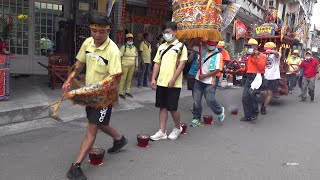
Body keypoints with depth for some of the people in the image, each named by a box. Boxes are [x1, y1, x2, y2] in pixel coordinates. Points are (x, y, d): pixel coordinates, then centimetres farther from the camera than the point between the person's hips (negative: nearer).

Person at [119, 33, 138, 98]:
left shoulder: (134, 48, 12)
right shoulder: (123, 47, -4)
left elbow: (136, 57, 16)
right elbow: (120, 57, -7)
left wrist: (136, 66, 13)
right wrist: (120, 66, -12)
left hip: (132, 66, 5)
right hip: (125, 66, -5)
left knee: (129, 79, 11)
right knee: (123, 79, -4)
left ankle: (127, 92, 22)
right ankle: (120, 93, 3)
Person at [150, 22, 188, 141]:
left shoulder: (180, 46, -3)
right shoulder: (161, 47, 13)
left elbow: (182, 64, -10)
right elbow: (157, 63, 13)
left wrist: (173, 80, -17)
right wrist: (153, 79, 3)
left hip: (173, 84, -5)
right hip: (161, 82, 5)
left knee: (172, 108, 0)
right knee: (162, 107, 8)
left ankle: (177, 128, 25)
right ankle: (162, 132, 17)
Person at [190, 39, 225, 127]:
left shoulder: (218, 55, -4)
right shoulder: (203, 50, 8)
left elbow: (217, 70, -11)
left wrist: (205, 76, -13)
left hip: (209, 81, -4)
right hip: (198, 80, 4)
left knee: (210, 100, -8)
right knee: (196, 100, 4)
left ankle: (220, 111, 23)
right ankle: (196, 118, 17)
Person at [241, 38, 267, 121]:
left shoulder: (261, 56, -3)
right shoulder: (249, 57, 19)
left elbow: (261, 67, -17)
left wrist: (257, 57, -16)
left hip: (257, 76, -8)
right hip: (249, 77, 8)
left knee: (251, 92, -30)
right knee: (245, 97, 2)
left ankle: (255, 112, -12)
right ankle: (248, 116, 12)